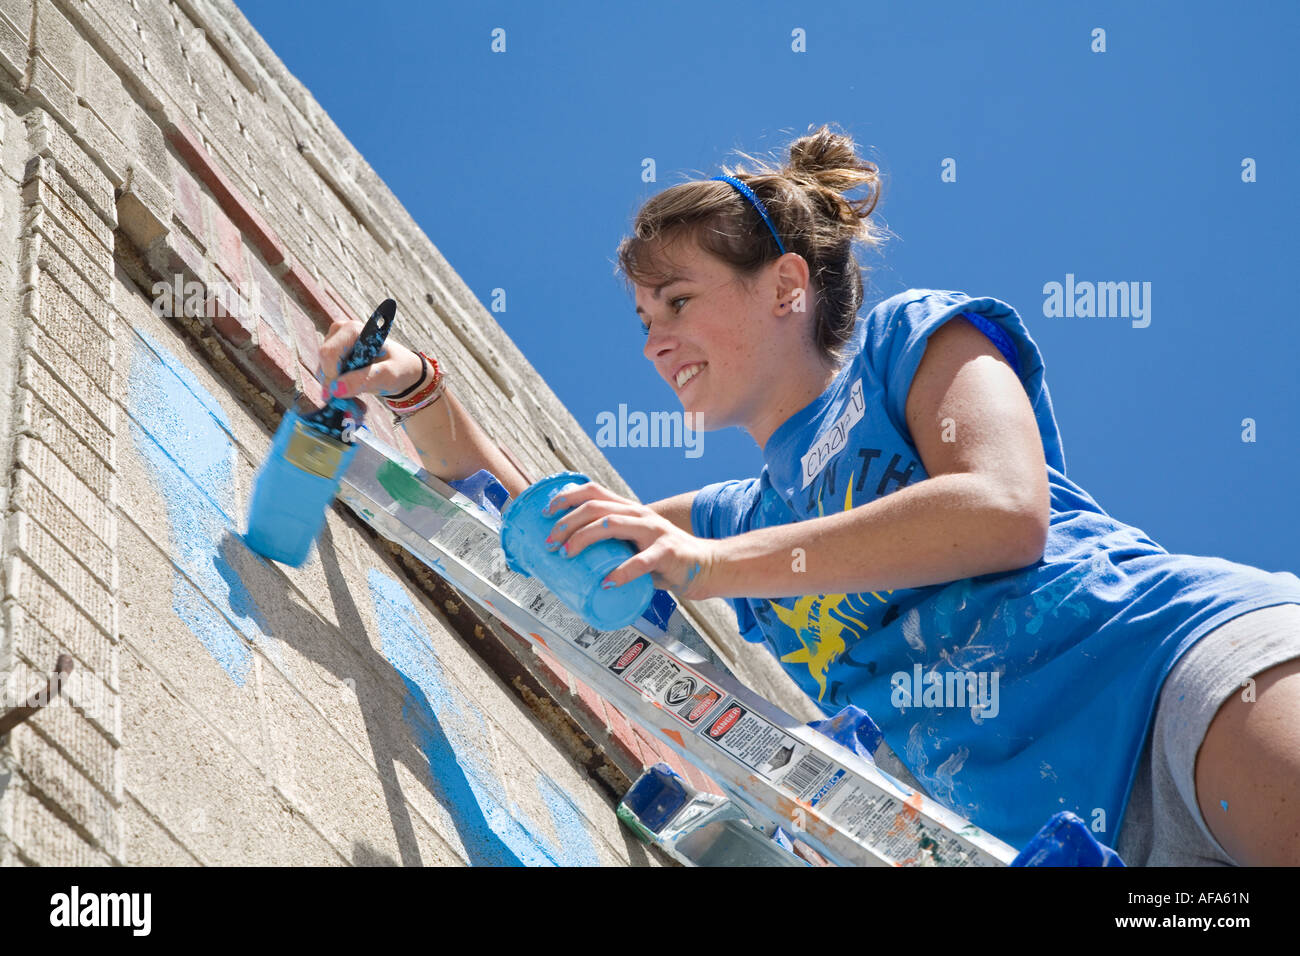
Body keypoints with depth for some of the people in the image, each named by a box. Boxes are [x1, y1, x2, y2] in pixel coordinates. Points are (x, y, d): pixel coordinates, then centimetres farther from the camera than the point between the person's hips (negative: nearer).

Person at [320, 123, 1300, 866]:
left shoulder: (910, 336, 10)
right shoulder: (745, 517, 28)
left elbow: (1004, 511, -9)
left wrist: (712, 566, -9)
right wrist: (415, 389, 21)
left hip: (1173, 660, -5)